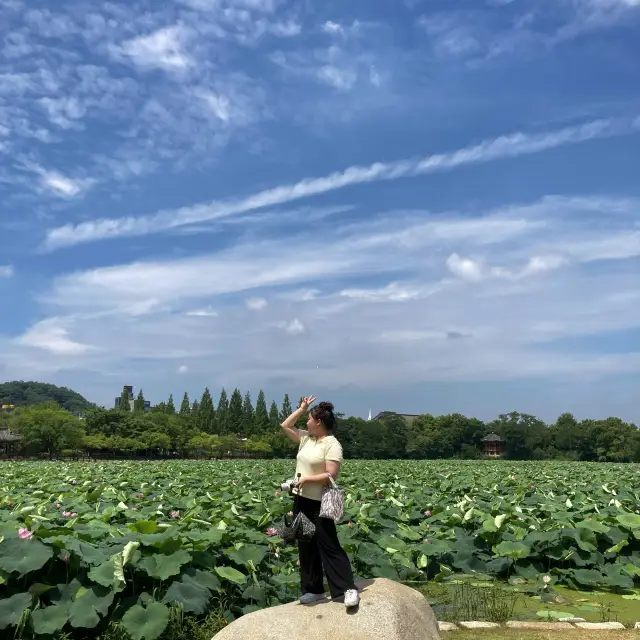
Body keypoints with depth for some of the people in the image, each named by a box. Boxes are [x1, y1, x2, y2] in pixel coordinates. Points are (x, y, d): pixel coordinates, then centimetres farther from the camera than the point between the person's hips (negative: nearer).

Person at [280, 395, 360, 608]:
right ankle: (314, 589, 23)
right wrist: (302, 408, 8)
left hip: (319, 504, -8)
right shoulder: (306, 438, 7)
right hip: (302, 500, 9)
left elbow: (331, 475, -23)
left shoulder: (332, 445, -17)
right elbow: (285, 426, 14)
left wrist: (306, 479, -20)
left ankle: (349, 589, 0)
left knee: (328, 546, -6)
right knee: (306, 546, 13)